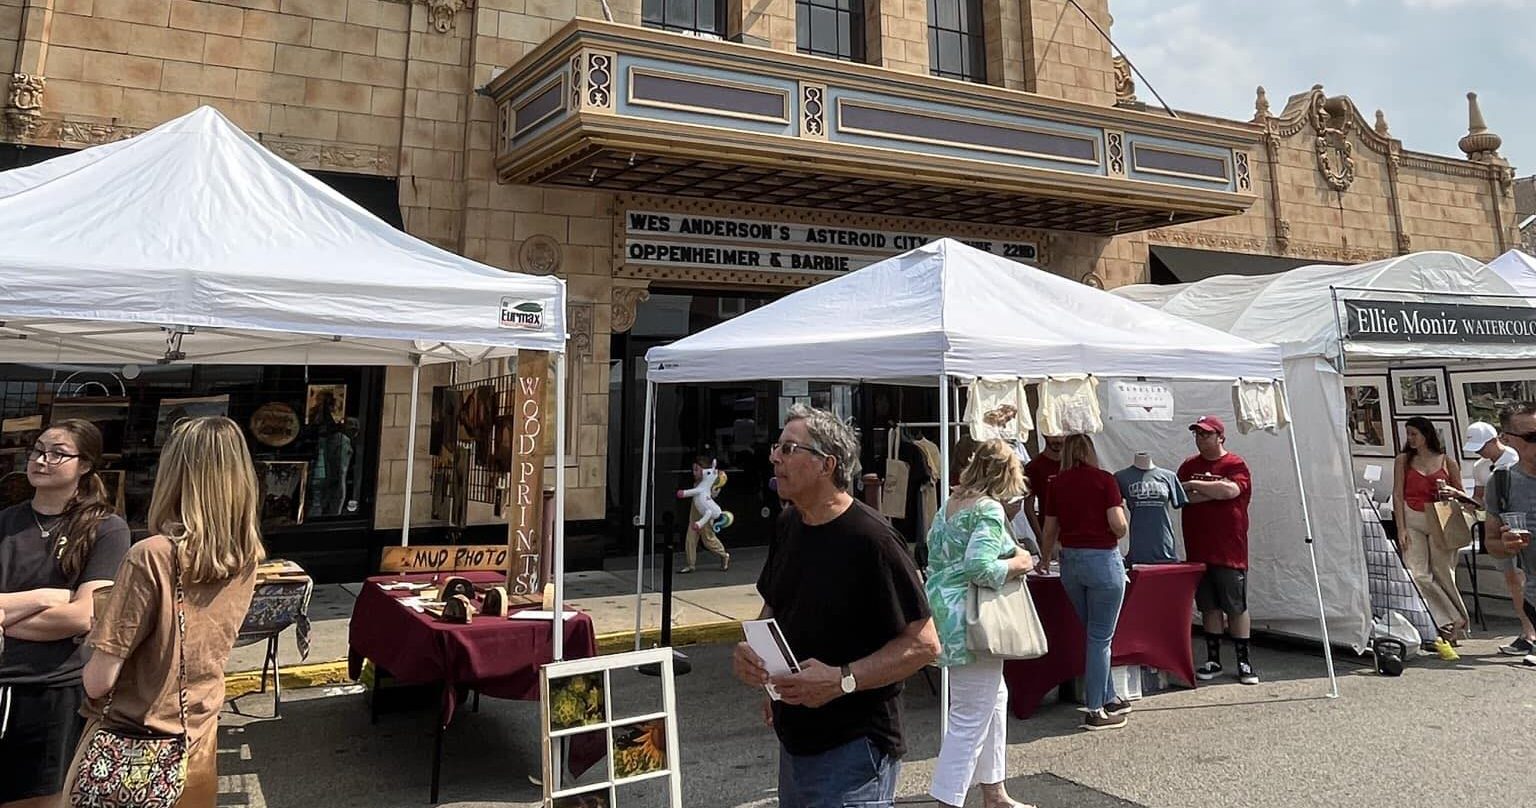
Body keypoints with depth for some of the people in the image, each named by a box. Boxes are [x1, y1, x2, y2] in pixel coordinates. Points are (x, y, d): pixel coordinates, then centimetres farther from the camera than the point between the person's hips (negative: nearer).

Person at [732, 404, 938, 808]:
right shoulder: (787, 525, 4)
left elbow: (924, 644, -18)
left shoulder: (871, 539, -19)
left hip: (852, 749, -7)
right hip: (793, 742, 7)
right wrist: (751, 651, -2)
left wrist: (842, 680, -25)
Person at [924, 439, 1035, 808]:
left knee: (995, 697, 22)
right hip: (970, 621, -10)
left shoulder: (950, 504, 11)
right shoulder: (990, 509, -16)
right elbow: (981, 568, -27)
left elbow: (935, 547, 17)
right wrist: (1018, 563, -10)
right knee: (970, 717, -2)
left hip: (944, 609, 10)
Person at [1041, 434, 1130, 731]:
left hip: (1070, 561, 4)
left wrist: (1044, 560, 28)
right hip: (1103, 560, -4)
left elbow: (1050, 531, 11)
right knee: (1101, 636, 3)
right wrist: (1122, 509, 11)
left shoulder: (1057, 484, 6)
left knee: (1094, 633, 19)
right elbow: (1120, 527, -12)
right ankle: (1096, 711, 8)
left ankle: (1108, 698, 29)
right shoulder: (1105, 480, -5)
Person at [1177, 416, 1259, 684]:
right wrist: (1214, 492, -12)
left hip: (1229, 550, -4)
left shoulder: (1236, 465, -4)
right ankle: (1213, 660, 20)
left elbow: (1230, 490, -22)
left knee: (1237, 607, 4)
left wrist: (1194, 486, -14)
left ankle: (1244, 662, 14)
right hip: (1198, 550, 4)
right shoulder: (1189, 466, 11)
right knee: (1209, 607, 11)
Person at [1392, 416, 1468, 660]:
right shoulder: (1404, 460, 7)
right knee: (1417, 575, -12)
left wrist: (1451, 492, -9)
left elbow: (1461, 495, 16)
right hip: (1413, 521, 0)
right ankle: (1449, 625, -7)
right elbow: (1397, 495, 3)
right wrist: (1401, 529, -6)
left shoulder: (1448, 462, 7)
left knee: (1443, 574, 1)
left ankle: (1447, 628, 17)